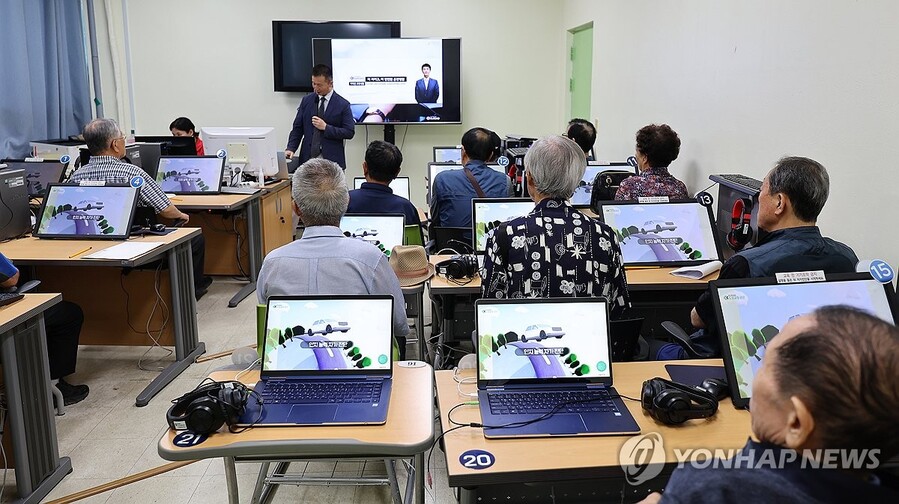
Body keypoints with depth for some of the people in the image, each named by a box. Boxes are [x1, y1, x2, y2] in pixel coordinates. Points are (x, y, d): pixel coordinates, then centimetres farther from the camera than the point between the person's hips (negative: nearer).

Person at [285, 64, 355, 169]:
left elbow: (350, 132, -4)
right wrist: (291, 148, -3)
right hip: (308, 158, 3)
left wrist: (326, 127, -13)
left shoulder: (342, 104, -1)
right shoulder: (306, 100, 10)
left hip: (331, 161, -3)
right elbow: (297, 128, 11)